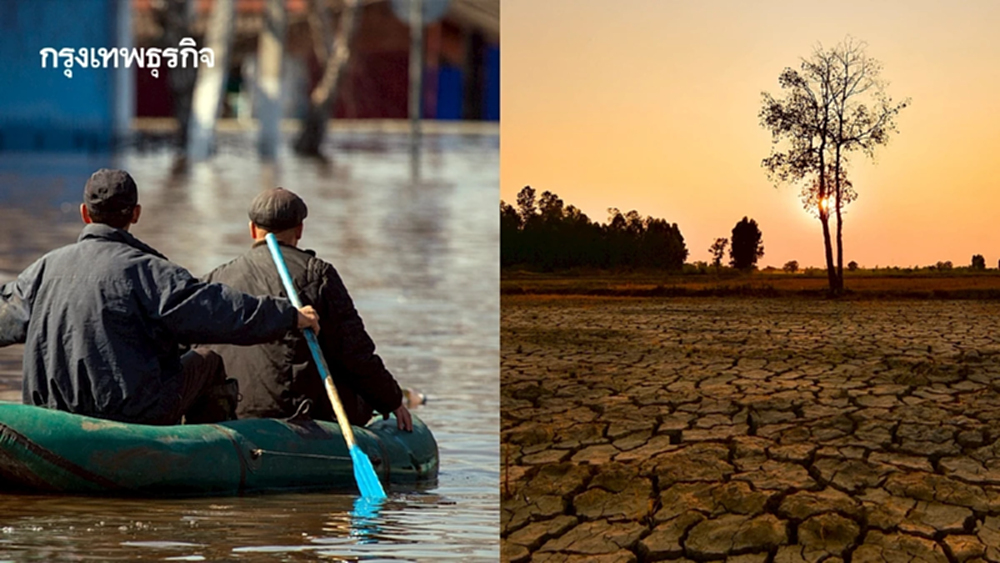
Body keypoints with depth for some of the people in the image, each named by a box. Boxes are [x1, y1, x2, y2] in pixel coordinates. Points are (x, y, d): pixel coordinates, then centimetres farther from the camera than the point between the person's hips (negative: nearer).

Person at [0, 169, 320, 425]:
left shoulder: (46, 268, 5)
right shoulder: (144, 269, -14)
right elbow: (218, 310, -16)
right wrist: (290, 316, -8)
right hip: (133, 415, -6)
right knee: (208, 362, 15)